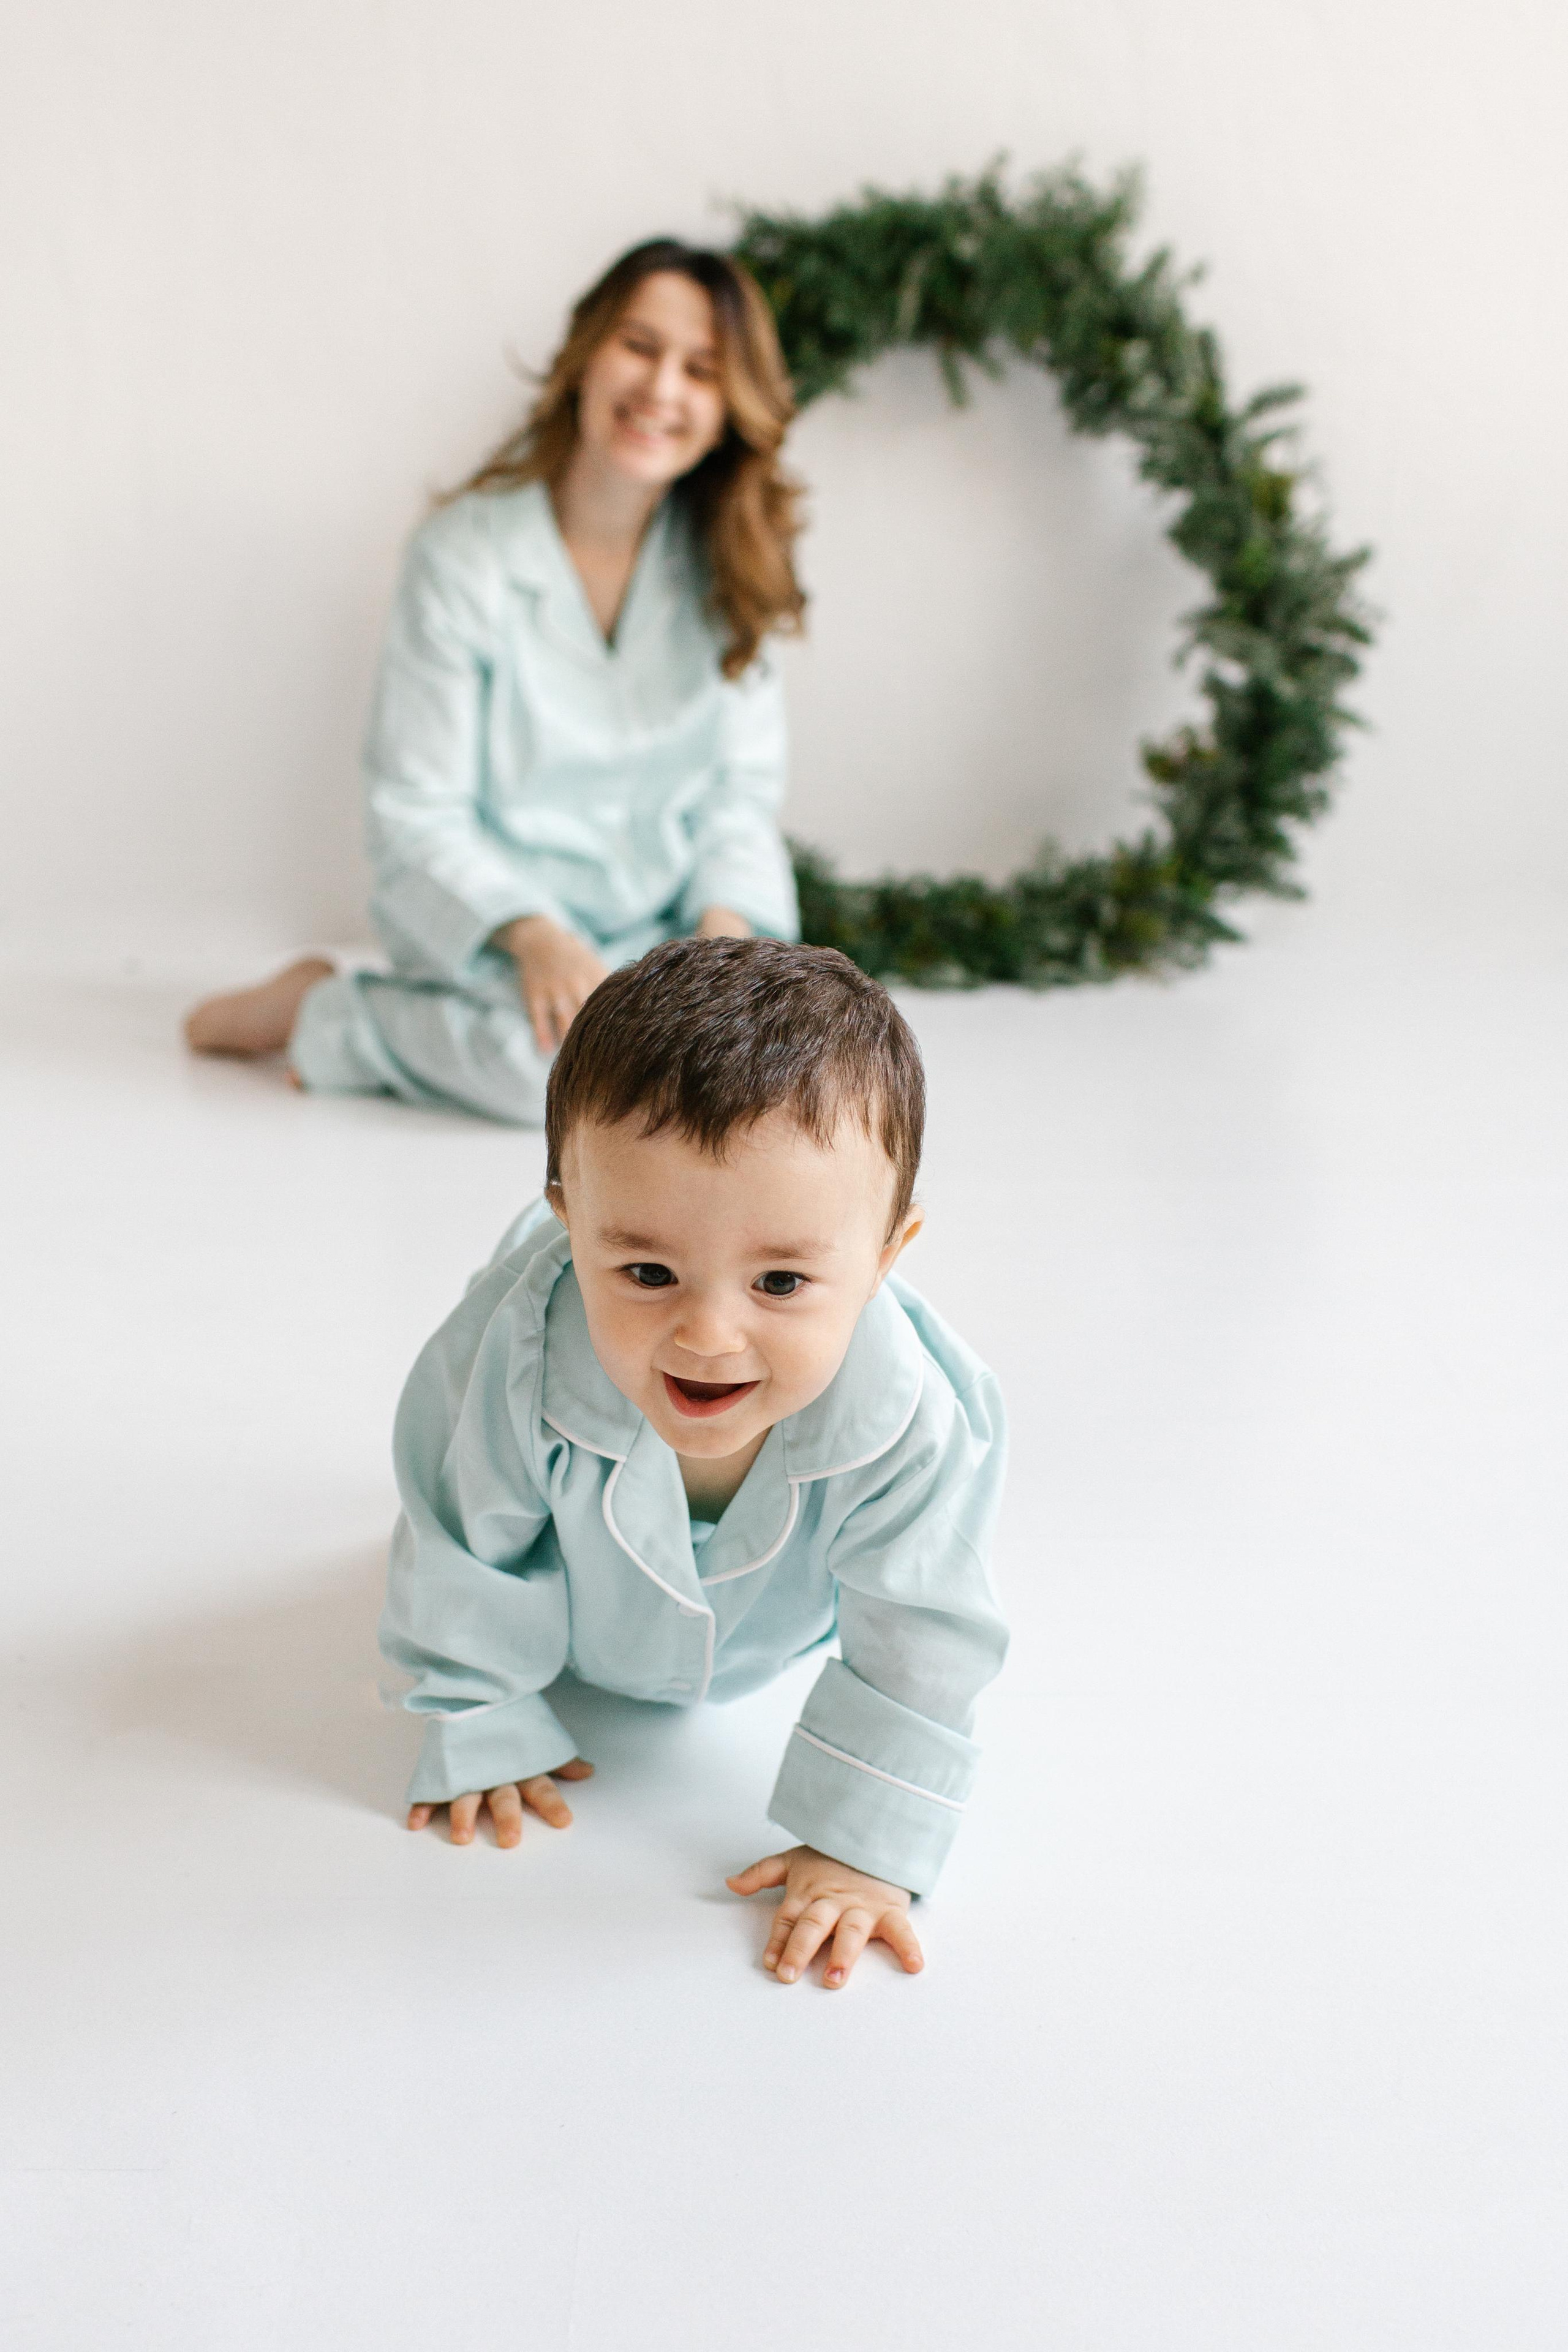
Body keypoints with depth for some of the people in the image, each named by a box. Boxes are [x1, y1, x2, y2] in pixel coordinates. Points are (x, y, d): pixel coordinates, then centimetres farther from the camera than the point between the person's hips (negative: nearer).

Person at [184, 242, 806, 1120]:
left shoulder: (723, 567, 2)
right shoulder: (466, 555, -11)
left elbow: (743, 786, 2)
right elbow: (420, 812, -11)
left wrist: (726, 918, -17)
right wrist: (536, 938, -25)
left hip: (660, 918, 5)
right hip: (488, 908, -5)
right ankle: (324, 1012, -4)